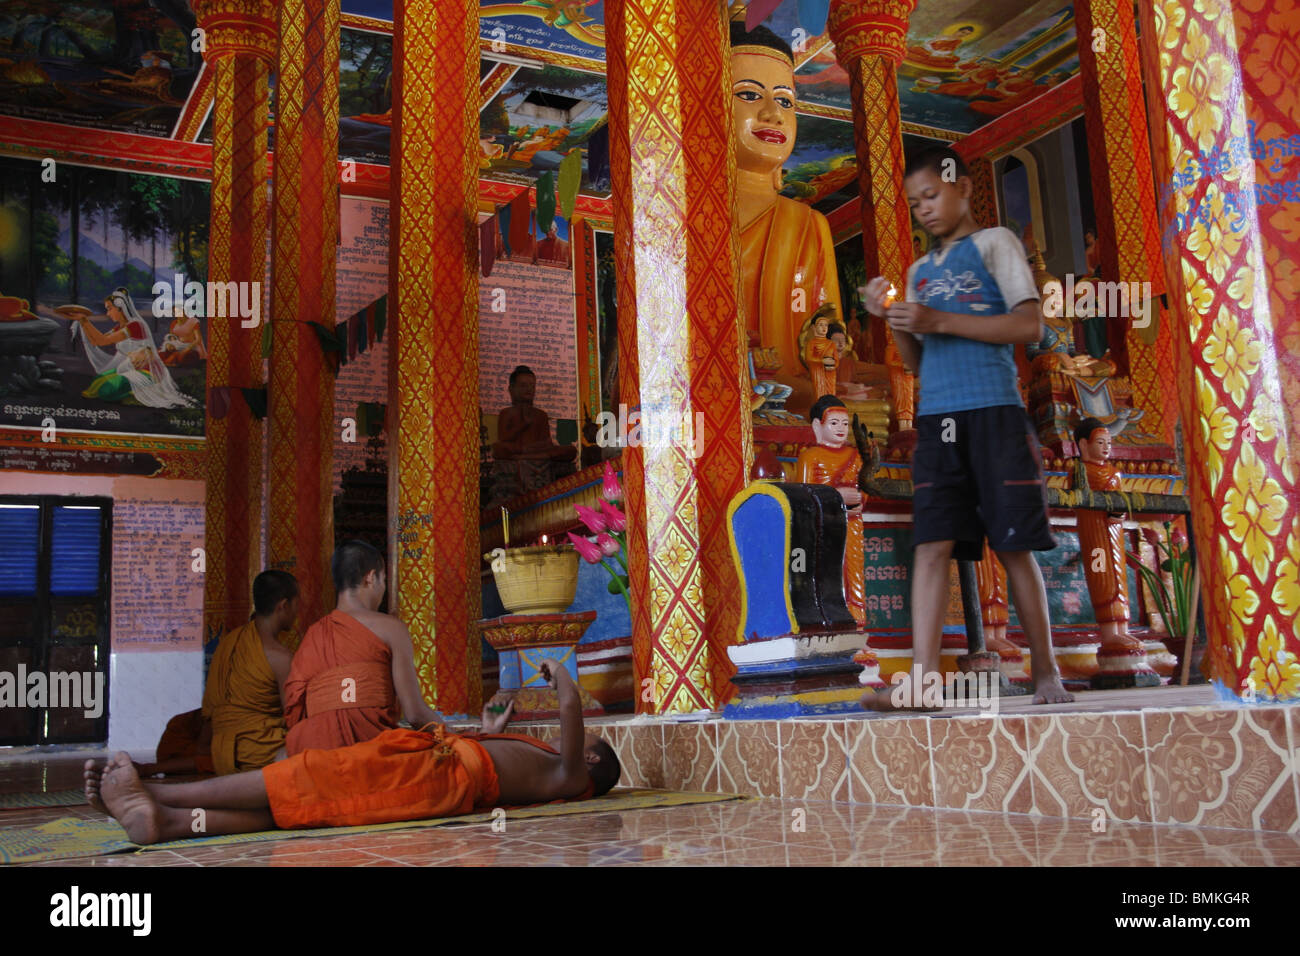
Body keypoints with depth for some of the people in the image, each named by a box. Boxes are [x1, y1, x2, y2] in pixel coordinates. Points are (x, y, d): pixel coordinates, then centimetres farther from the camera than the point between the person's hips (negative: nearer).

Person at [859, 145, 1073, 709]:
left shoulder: (994, 244, 8)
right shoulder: (920, 271, 23)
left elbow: (1030, 326, -6)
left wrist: (939, 321, -10)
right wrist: (894, 322, 3)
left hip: (994, 412, -4)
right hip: (936, 419, 5)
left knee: (1014, 544, -2)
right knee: (932, 543, -6)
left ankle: (1046, 673, 9)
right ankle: (924, 679, -11)